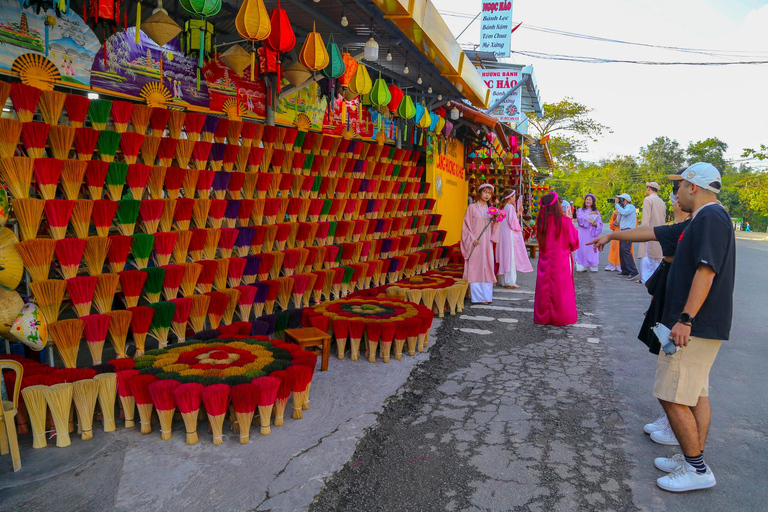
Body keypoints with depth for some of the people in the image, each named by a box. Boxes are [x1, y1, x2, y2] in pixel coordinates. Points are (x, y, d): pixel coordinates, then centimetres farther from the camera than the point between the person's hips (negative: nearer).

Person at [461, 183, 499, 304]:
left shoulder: (490, 209, 12)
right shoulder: (472, 207, -2)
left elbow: (492, 228, 15)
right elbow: (466, 226, -4)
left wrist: (496, 221, -5)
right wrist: (472, 239, -14)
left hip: (487, 243, 5)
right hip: (475, 244, -5)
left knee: (487, 268, 6)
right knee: (476, 268, -3)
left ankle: (487, 295, 13)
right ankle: (478, 296, 3)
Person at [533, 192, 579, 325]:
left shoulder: (541, 222, -5)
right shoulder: (565, 221, -14)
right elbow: (574, 242, -4)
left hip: (545, 261, 3)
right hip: (561, 261, -3)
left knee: (544, 288, 11)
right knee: (561, 289, 7)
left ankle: (543, 316, 19)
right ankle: (561, 317, 14)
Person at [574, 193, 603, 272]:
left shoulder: (596, 212, 13)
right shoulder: (580, 210, 13)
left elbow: (600, 224, 6)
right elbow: (580, 218, -7)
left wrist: (595, 224, -15)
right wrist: (589, 214, -13)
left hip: (592, 234, 0)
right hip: (582, 233, 0)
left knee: (592, 250, -6)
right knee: (581, 250, -6)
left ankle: (594, 267, -2)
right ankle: (581, 267, -5)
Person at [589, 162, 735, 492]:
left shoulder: (711, 217, -16)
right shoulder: (698, 222, 15)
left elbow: (706, 271, -25)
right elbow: (652, 232, 26)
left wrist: (686, 318, -29)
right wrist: (613, 235, 35)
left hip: (695, 328, -10)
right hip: (699, 327, 10)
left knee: (672, 397, -5)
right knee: (696, 395, 15)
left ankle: (697, 470, 5)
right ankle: (693, 459, 25)